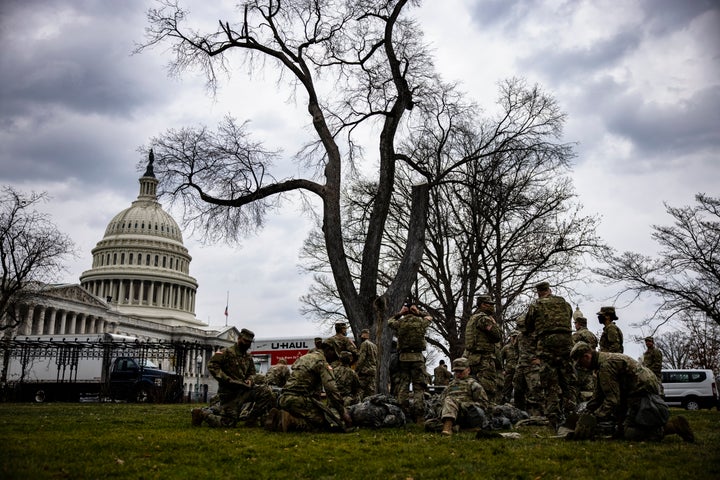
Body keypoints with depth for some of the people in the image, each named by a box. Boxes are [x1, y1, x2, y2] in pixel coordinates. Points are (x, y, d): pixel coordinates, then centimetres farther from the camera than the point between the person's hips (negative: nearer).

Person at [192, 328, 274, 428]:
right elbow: (212, 365, -16)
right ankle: (202, 413, 12)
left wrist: (250, 380, -4)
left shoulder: (248, 357, 15)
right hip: (229, 392, -6)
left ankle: (252, 419, -1)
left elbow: (252, 373, 21)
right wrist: (227, 379, -23)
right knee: (229, 423, -8)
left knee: (266, 391, -12)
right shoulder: (227, 352, -8)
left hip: (243, 389, 6)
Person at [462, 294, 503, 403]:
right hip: (484, 359, -10)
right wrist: (493, 322, 2)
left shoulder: (473, 318, 17)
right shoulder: (484, 319, -14)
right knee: (490, 390, -11)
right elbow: (498, 336, -12)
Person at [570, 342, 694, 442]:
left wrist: (593, 419, -24)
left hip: (644, 393, -10)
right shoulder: (602, 360, 14)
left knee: (630, 434, -18)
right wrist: (587, 416, 12)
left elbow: (612, 399, -24)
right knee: (618, 431, 11)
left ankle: (673, 425, -10)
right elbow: (597, 397, 18)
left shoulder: (606, 364, -20)